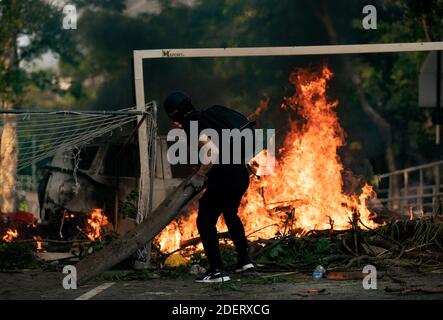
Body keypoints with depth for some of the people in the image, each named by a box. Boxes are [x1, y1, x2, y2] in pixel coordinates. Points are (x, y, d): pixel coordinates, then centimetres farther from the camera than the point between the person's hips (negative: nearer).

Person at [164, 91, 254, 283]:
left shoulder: (193, 126, -14)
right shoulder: (205, 117, 13)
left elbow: (213, 152, -27)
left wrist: (200, 176, -16)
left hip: (224, 179, -9)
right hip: (241, 175, 9)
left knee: (205, 222, 2)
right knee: (230, 215, 31)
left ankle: (217, 271, -1)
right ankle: (244, 260, 34)